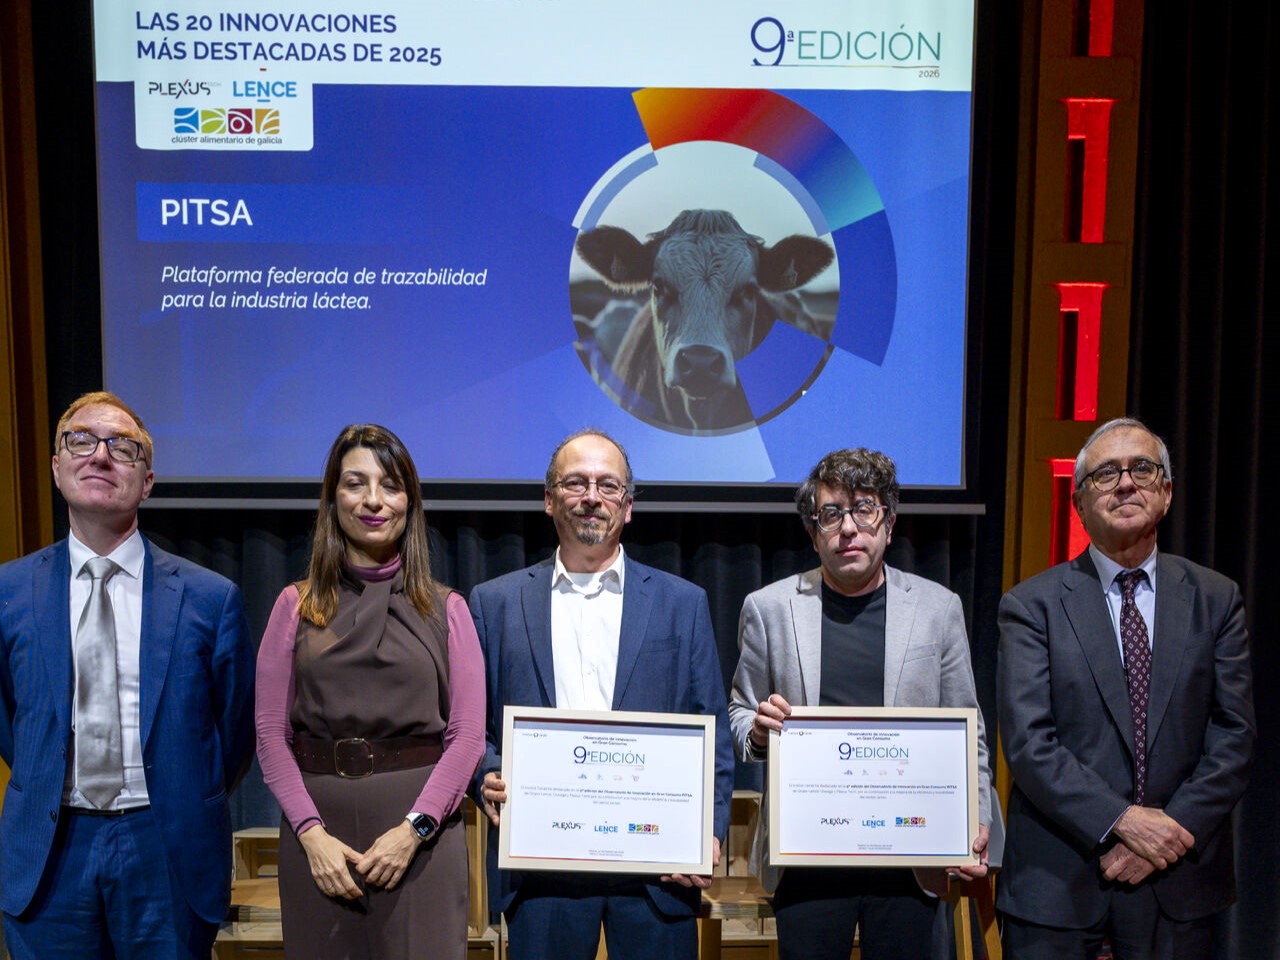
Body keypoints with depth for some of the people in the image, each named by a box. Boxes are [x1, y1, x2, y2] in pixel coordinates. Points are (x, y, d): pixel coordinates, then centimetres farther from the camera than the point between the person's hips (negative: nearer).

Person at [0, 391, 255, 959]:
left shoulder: (210, 598, -5)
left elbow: (235, 728, 3)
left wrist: (184, 812, 7)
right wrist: (50, 791, 10)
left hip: (168, 857, -1)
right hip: (48, 854, 1)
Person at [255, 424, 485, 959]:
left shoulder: (446, 609, 4)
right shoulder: (297, 605, 6)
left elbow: (467, 734, -2)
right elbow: (271, 734, 2)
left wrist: (413, 828, -12)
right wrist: (311, 833, -9)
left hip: (420, 828, -1)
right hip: (318, 820, 1)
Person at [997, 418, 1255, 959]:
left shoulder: (1215, 599, 5)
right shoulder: (1031, 605, -4)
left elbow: (1234, 734, 0)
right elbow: (1028, 743, -11)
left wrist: (1173, 831, -11)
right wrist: (1121, 821, -18)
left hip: (1179, 879, 2)